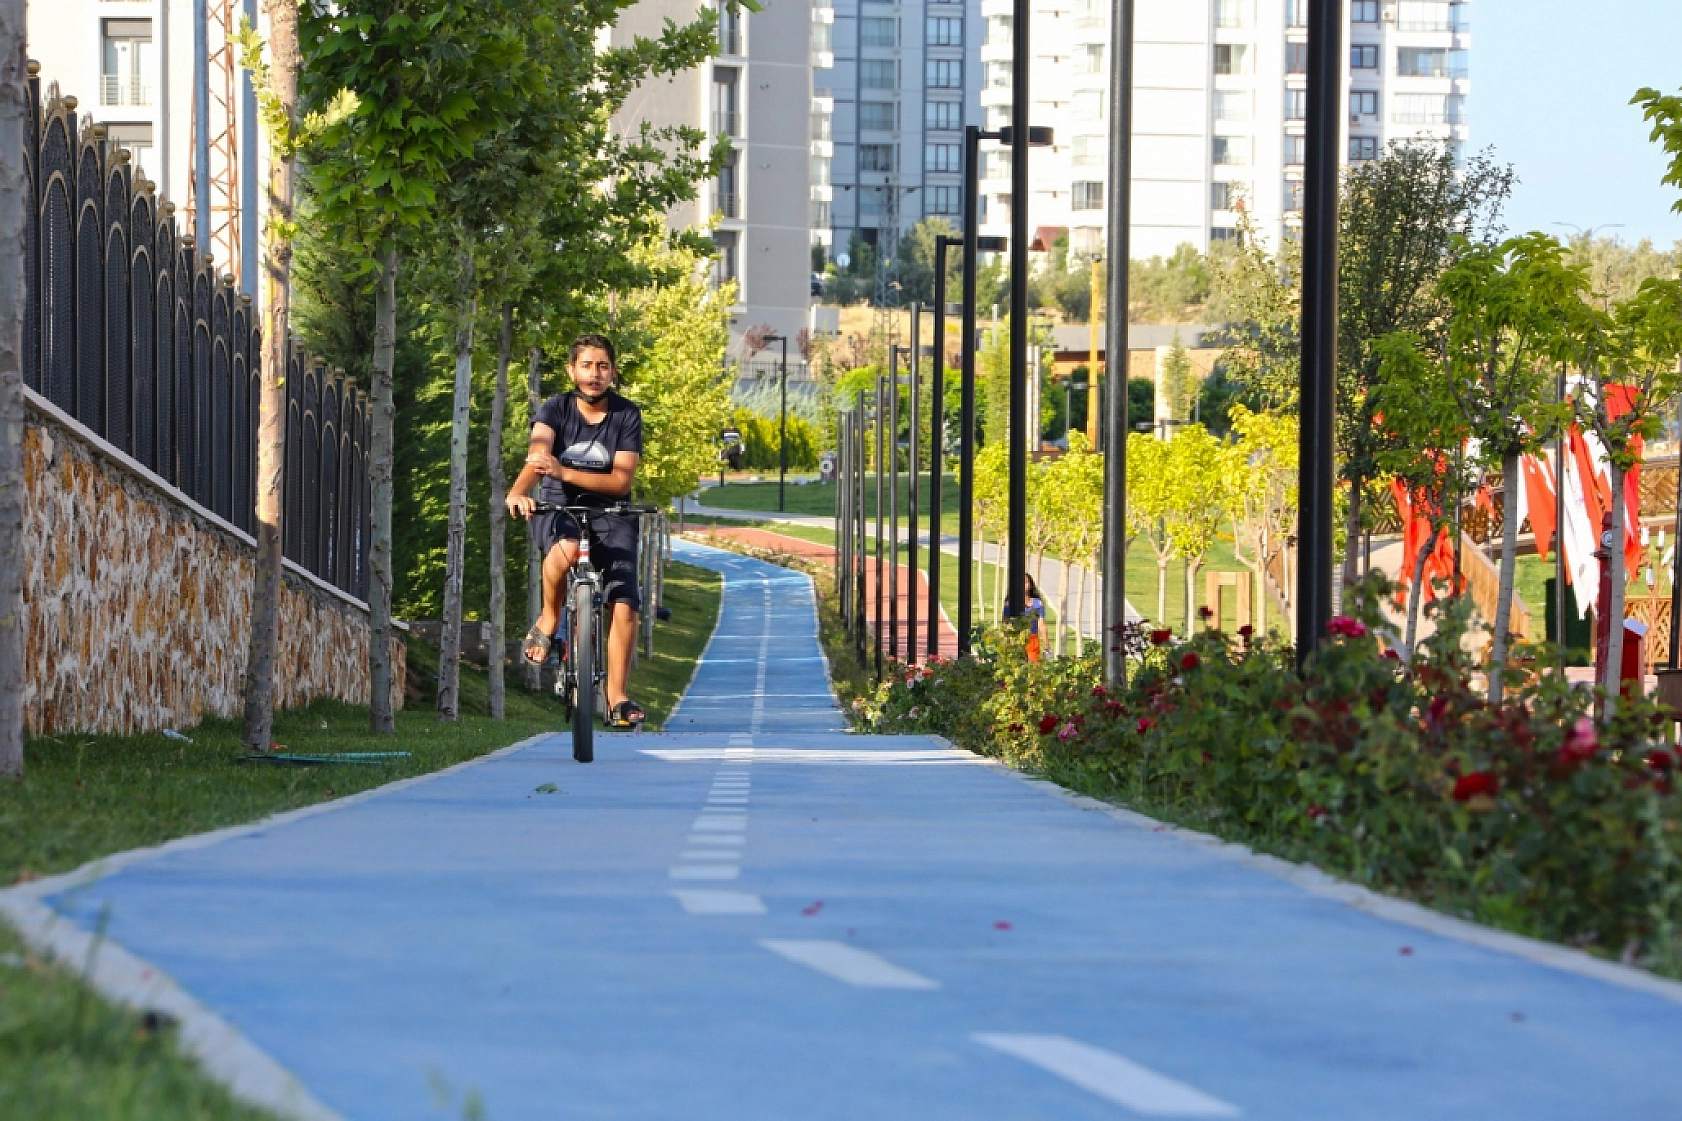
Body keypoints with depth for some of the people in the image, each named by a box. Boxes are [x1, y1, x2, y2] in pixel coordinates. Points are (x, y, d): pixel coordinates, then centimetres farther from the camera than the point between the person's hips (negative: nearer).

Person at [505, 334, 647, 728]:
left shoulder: (627, 416, -5)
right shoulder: (555, 409, -6)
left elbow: (621, 481, -13)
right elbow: (537, 455, -24)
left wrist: (565, 473, -27)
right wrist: (518, 491, -46)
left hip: (610, 515, 1)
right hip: (558, 508, -1)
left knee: (624, 604, -15)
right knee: (564, 549, -38)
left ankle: (617, 698, -1)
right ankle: (548, 622, -11)